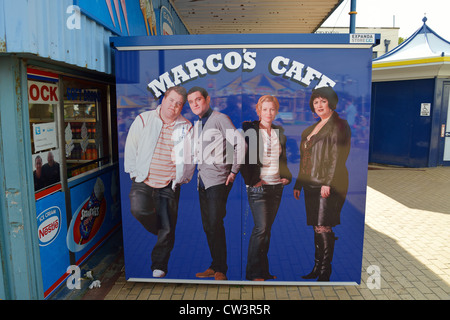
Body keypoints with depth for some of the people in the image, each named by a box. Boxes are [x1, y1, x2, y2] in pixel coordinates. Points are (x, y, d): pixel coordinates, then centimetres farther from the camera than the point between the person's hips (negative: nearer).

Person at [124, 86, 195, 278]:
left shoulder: (186, 127, 5)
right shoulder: (144, 120, 3)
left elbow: (191, 156, 12)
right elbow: (131, 148, 5)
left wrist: (182, 179, 6)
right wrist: (135, 173, 0)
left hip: (170, 185, 1)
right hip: (143, 181, 0)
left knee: (167, 229, 1)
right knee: (139, 209, -26)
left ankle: (159, 266, 22)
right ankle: (157, 230, 8)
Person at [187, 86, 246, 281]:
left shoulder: (220, 118, -6)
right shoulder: (197, 124, 17)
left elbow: (240, 143, -14)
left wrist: (234, 171, -13)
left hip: (218, 179, -8)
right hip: (203, 181, 8)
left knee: (215, 225, -7)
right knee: (207, 226, 11)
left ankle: (221, 270, 7)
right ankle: (214, 266, 23)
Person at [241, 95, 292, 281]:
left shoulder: (280, 133, 13)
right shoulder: (250, 130, -4)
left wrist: (287, 176, 9)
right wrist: (251, 180, -11)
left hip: (277, 186, 5)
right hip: (258, 187, -5)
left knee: (267, 228, 11)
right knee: (260, 228, -9)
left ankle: (264, 270, 22)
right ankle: (254, 273, 4)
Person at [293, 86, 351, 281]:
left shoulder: (338, 125, -3)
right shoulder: (311, 129, 20)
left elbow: (338, 157, -13)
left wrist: (328, 183, -19)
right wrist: (298, 184, 18)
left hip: (328, 185, -8)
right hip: (310, 185, 8)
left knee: (323, 228, -7)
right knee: (317, 228, 11)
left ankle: (325, 273, 5)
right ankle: (317, 269, 20)